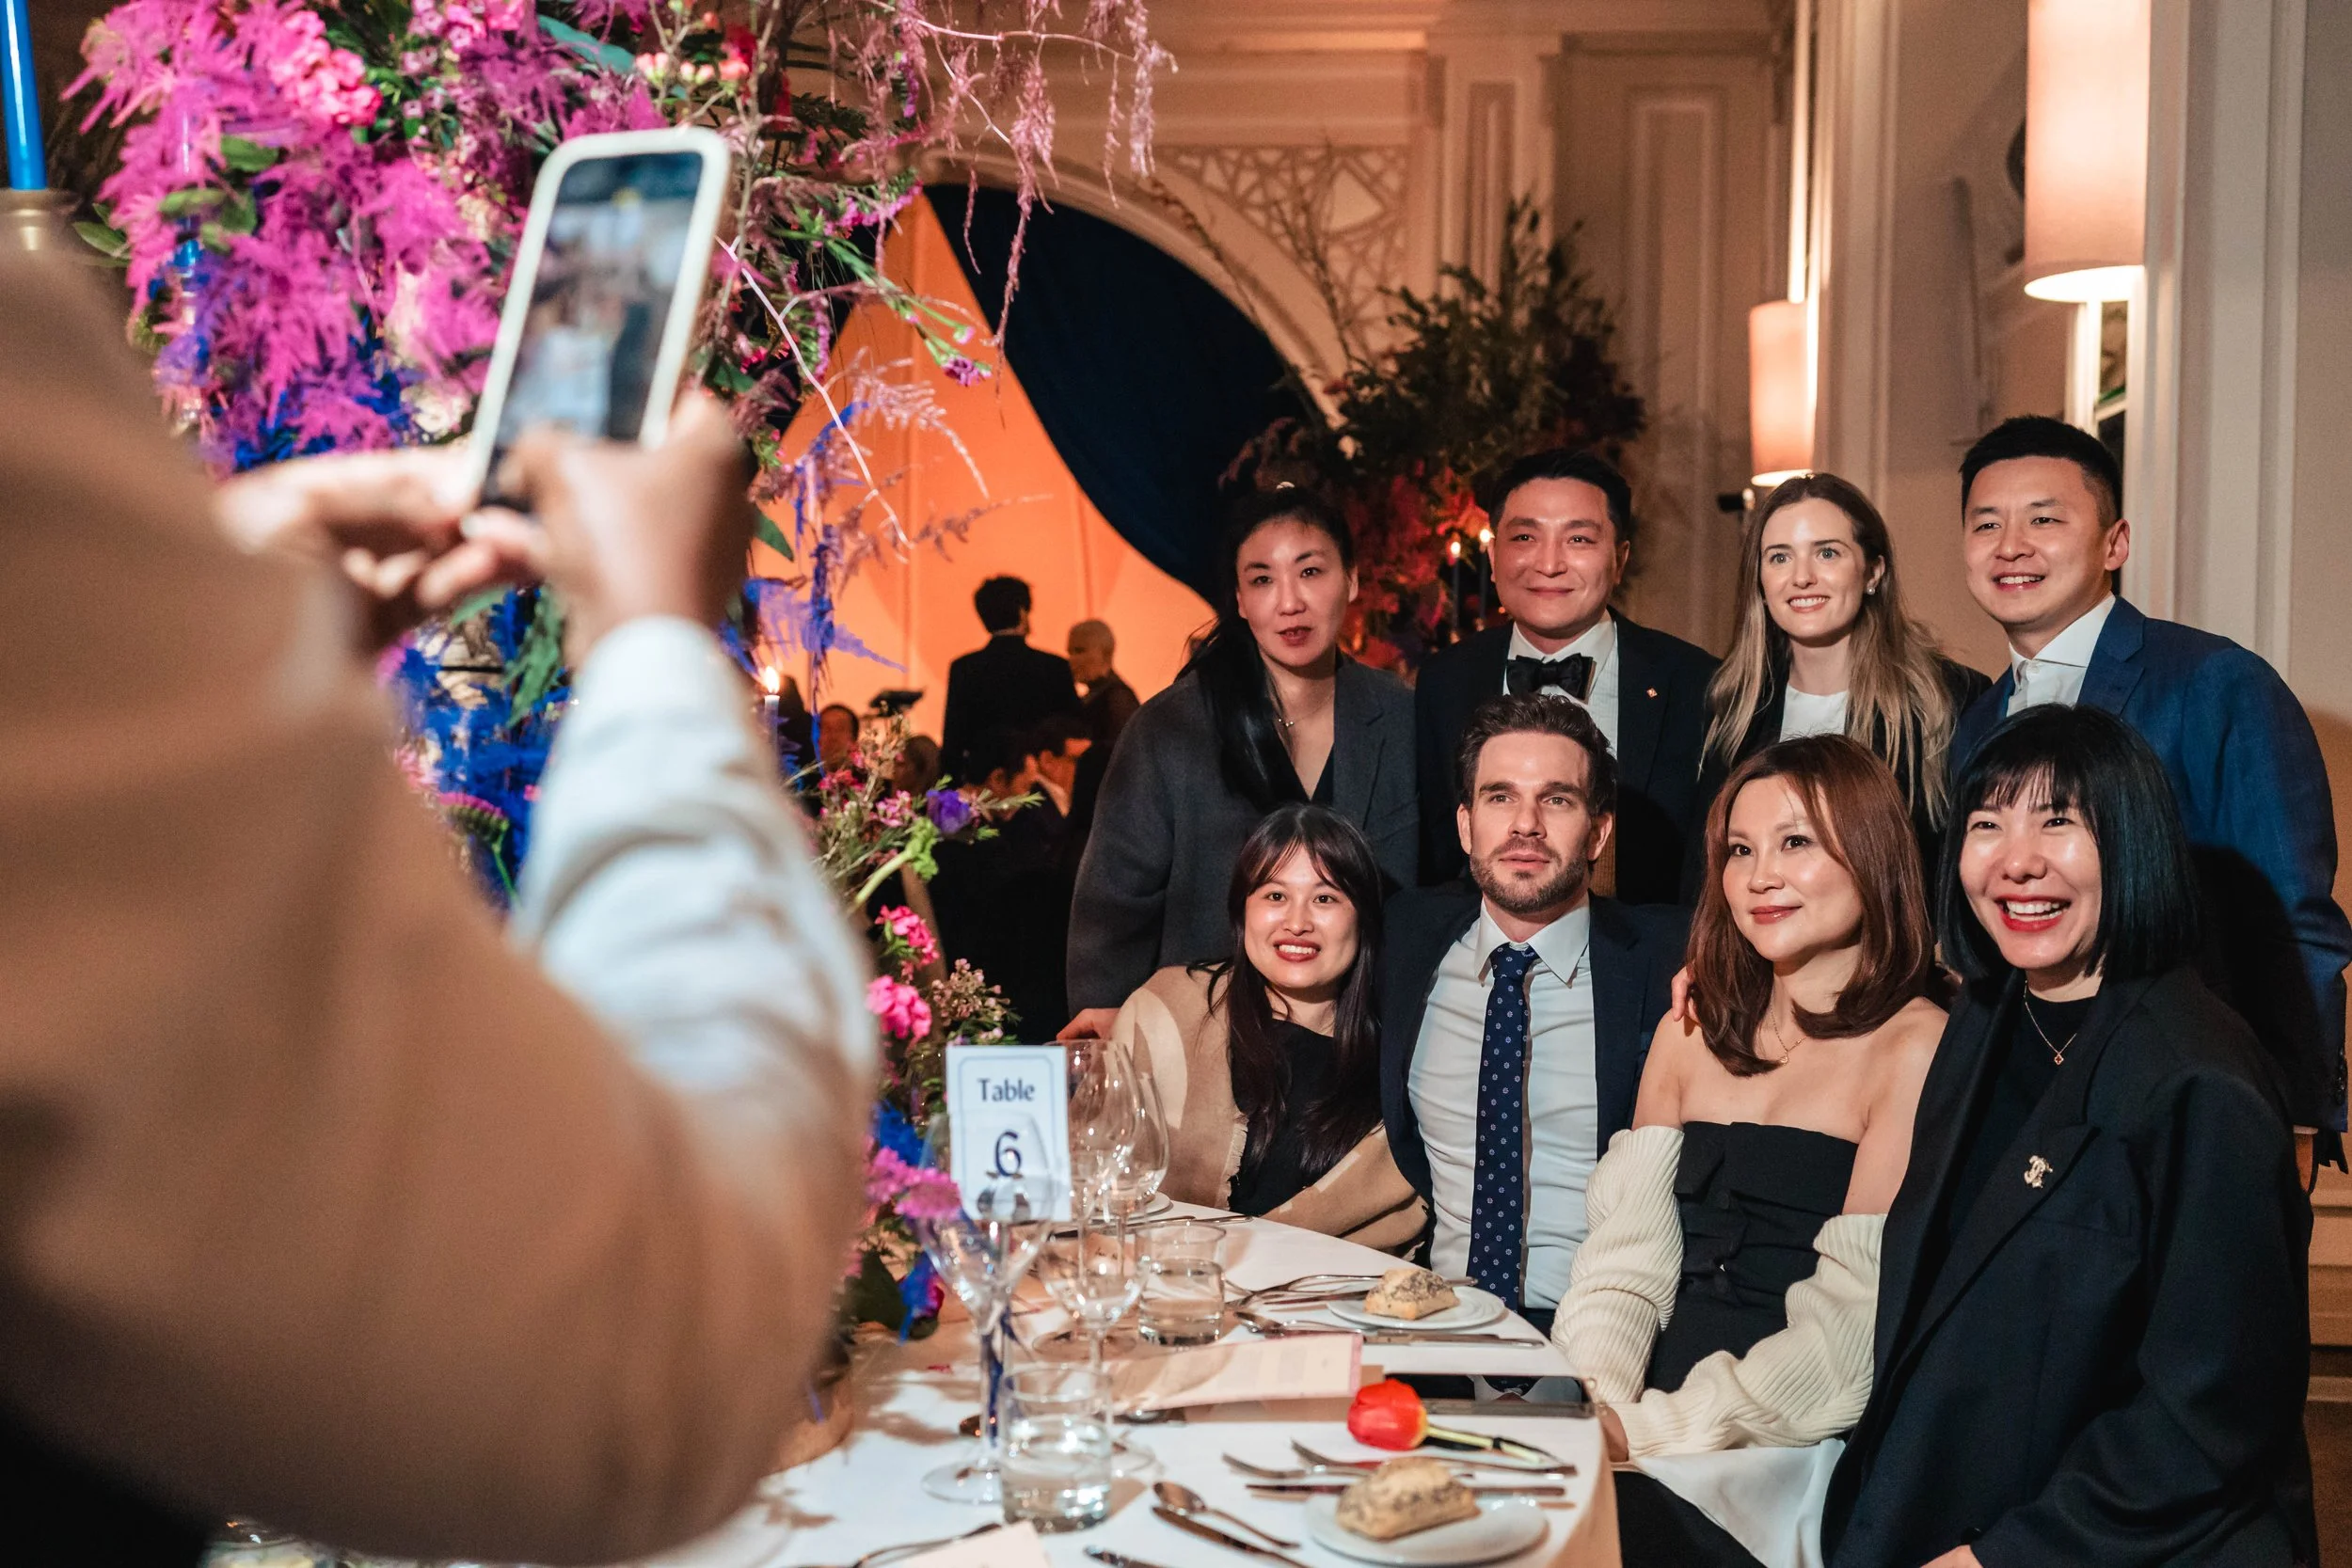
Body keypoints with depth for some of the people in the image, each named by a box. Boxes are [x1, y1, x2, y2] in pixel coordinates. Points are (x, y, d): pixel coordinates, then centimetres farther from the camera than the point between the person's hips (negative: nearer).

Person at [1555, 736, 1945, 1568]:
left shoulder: (1917, 1049, -3)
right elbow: (1626, 1256, 9)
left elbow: (1845, 1341, -10)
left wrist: (1641, 1433, -18)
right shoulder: (1689, 1032, 16)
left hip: (1789, 1467, -5)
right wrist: (1589, 1405, -10)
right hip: (1651, 1425, 5)